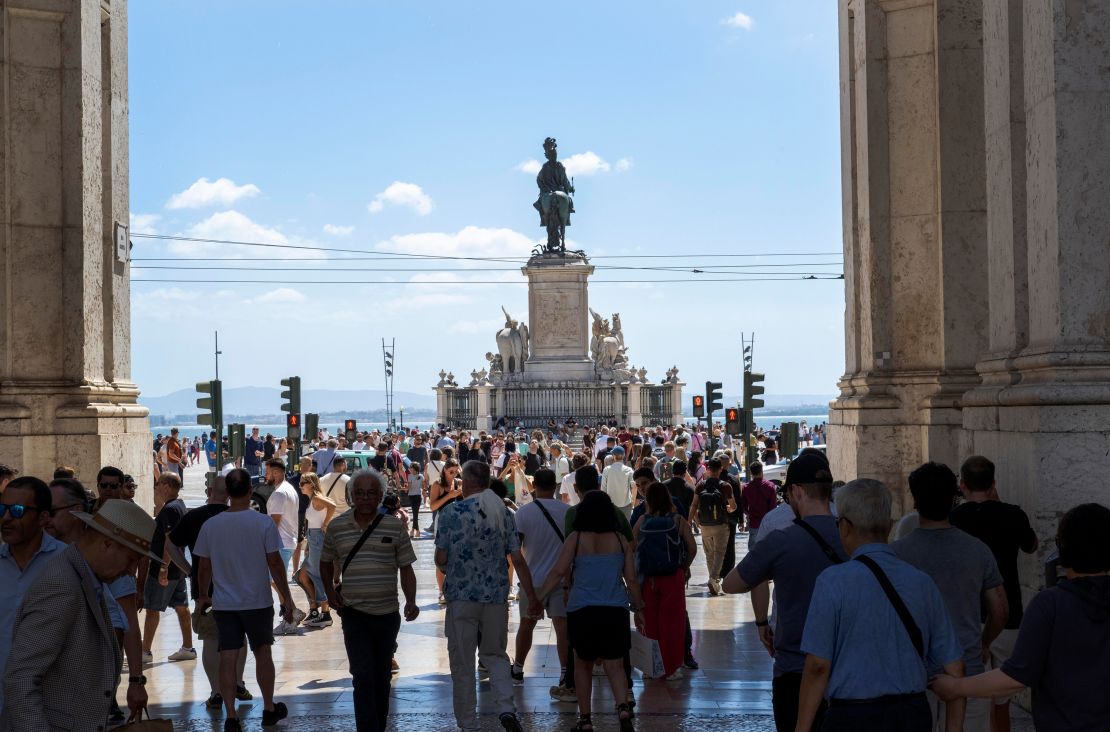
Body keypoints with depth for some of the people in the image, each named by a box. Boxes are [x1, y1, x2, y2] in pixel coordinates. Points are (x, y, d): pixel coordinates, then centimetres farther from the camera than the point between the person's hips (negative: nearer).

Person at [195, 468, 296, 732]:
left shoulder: (210, 525, -3)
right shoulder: (263, 523, -10)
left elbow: (204, 567, 2)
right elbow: (275, 563, -8)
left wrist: (203, 596, 18)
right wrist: (286, 597, 1)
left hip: (224, 603, 1)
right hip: (258, 601, -1)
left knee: (228, 658, 4)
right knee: (262, 653, 15)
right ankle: (269, 709, 25)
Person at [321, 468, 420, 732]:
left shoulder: (395, 527, -2)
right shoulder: (336, 527, 1)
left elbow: (406, 569, 1)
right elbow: (326, 562, 17)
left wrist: (411, 602, -13)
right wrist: (330, 592, 4)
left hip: (388, 613, 1)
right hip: (354, 614, -1)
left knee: (381, 677, 15)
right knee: (363, 677, -11)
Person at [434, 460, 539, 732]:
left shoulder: (452, 512, -7)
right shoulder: (505, 514, 3)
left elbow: (441, 559, -6)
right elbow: (518, 560, 1)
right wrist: (532, 598, 7)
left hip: (461, 596, -3)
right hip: (496, 597, 3)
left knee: (462, 663, 7)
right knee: (494, 654, 18)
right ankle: (506, 709, -3)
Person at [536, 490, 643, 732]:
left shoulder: (575, 539, -1)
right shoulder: (620, 540, 5)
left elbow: (558, 572, -6)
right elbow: (631, 578, 6)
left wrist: (538, 598, -1)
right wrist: (639, 608, 16)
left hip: (582, 611, -1)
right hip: (615, 611, 1)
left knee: (583, 665, 14)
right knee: (614, 665, 5)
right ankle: (623, 709, -19)